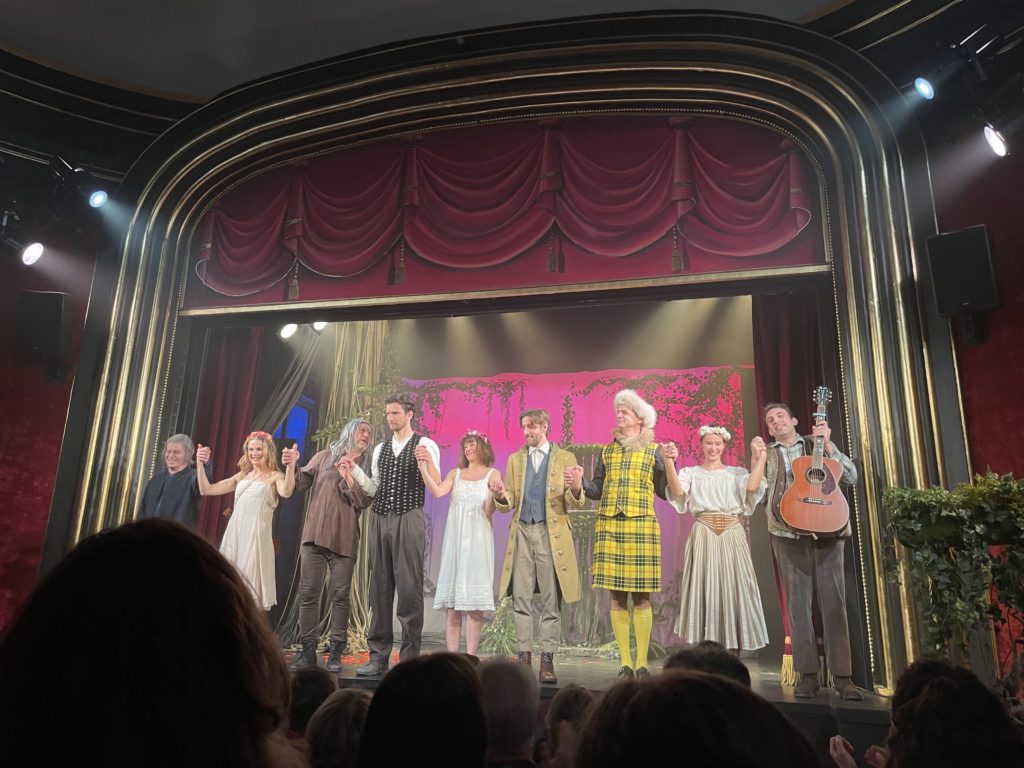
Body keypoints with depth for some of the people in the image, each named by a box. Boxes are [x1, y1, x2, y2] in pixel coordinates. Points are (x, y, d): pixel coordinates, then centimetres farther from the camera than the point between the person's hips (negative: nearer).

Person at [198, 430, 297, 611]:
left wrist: (291, 465, -38)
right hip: (234, 534, 6)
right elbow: (206, 490, 17)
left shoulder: (275, 476, -1)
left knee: (251, 582, -5)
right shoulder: (241, 476, 16)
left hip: (256, 535, -6)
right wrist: (200, 463, 9)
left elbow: (286, 492, -24)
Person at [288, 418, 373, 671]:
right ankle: (308, 651, 8)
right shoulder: (326, 456, 12)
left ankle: (336, 652, 6)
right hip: (314, 535, 1)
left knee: (340, 595, -1)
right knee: (308, 593, 0)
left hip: (344, 539, 0)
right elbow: (300, 483, 8)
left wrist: (348, 477, -11)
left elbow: (364, 501, -1)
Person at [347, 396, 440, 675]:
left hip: (409, 519, -5)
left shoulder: (425, 445, 0)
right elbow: (375, 489, 17)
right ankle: (378, 657, 17)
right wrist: (354, 470, 6)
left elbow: (437, 487, -7)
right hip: (380, 519, 5)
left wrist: (427, 461, -23)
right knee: (379, 589, 8)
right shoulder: (380, 449, 16)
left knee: (409, 589, -3)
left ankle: (409, 659, 7)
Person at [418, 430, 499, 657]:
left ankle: (470, 658, 0)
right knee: (452, 603, 1)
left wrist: (494, 494, -20)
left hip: (478, 538, -2)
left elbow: (489, 512, -1)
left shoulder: (492, 474, 7)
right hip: (455, 538, 3)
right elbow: (437, 492, -4)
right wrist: (423, 467, -13)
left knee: (474, 603, -4)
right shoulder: (455, 474, 14)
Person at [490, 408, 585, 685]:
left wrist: (576, 488, -20)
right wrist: (502, 496, -11)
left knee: (551, 601, -1)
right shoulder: (515, 459, 15)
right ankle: (524, 657, 11)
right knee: (521, 599, 3)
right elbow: (508, 504, 12)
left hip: (551, 534, -2)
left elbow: (575, 504, 2)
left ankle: (547, 661, 7)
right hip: (521, 532, 3)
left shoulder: (565, 458, 7)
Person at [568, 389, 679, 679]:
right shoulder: (608, 450, 15)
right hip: (608, 527, 3)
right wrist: (580, 484, -6)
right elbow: (597, 491, 13)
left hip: (641, 526, -3)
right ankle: (626, 663, 12)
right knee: (617, 597, 3)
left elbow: (665, 492, 2)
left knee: (641, 597, -1)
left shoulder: (654, 450, 8)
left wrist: (670, 463, -11)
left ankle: (642, 663, 9)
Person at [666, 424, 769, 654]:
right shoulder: (691, 472, 10)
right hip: (703, 535, -1)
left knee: (732, 589, -1)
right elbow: (678, 491, -10)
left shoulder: (736, 472, 13)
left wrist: (762, 457, -9)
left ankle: (733, 657, 7)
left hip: (732, 536, 1)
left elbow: (752, 486, -9)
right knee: (704, 589, -4)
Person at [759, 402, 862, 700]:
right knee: (798, 603, 0)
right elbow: (758, 496, 9)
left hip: (827, 530, 0)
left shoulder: (818, 445, 12)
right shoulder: (766, 454, 14)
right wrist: (757, 461, -5)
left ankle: (843, 676, 6)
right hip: (788, 533, 0)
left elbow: (851, 477, 2)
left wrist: (828, 444, -5)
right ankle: (807, 675, 8)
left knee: (834, 602, -1)